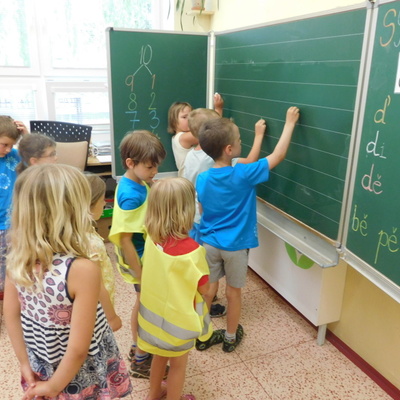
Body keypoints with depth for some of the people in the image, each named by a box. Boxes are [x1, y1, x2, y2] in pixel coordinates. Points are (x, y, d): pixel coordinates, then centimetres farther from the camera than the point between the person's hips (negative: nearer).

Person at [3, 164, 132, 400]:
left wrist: (25, 363, 9)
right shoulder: (83, 270, -33)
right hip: (80, 379, -5)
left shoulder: (18, 259, -15)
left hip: (42, 370, 5)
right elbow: (78, 349, -26)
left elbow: (11, 316, -2)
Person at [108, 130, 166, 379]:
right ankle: (141, 361, 32)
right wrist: (141, 276, -22)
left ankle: (138, 348, 46)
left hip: (146, 257, 9)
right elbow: (125, 240, -26)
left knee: (143, 306, 25)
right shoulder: (132, 196, -29)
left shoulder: (138, 183, -1)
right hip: (141, 262, -9)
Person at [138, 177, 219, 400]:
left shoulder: (152, 238, -14)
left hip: (155, 311, 6)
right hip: (178, 317, -6)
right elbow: (204, 288, -19)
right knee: (178, 365, 21)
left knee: (160, 356, 31)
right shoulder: (191, 250, -32)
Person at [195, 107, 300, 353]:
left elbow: (202, 212, 3)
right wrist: (290, 123, -3)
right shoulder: (243, 175, -21)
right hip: (235, 245, -3)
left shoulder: (202, 179, -8)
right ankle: (231, 338, 34)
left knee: (207, 290, 17)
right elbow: (278, 155, -13)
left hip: (209, 243, 4)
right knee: (234, 292, 15)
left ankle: (201, 336, 31)